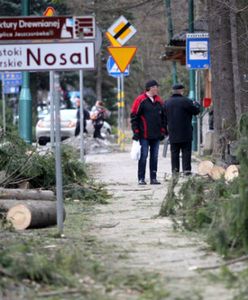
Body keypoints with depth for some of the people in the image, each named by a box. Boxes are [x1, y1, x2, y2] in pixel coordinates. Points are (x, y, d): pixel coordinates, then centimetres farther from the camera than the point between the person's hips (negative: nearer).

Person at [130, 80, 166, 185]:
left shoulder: (159, 101, 13)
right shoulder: (140, 100, -5)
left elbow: (163, 117, 20)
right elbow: (134, 117, -5)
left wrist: (162, 131, 12)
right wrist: (136, 132, -9)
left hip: (156, 136, 5)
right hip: (144, 135, -5)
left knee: (154, 157, 6)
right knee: (143, 156, -4)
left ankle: (153, 178, 10)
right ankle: (141, 178, 1)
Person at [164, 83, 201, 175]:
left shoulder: (167, 103, 8)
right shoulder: (185, 101, -10)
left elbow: (164, 118, 14)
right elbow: (196, 111, -2)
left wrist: (165, 130, 24)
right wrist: (196, 104, 17)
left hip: (172, 133, 4)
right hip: (185, 133, -4)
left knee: (174, 152, 7)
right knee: (186, 151, 0)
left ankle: (175, 169, 4)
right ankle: (186, 169, -6)